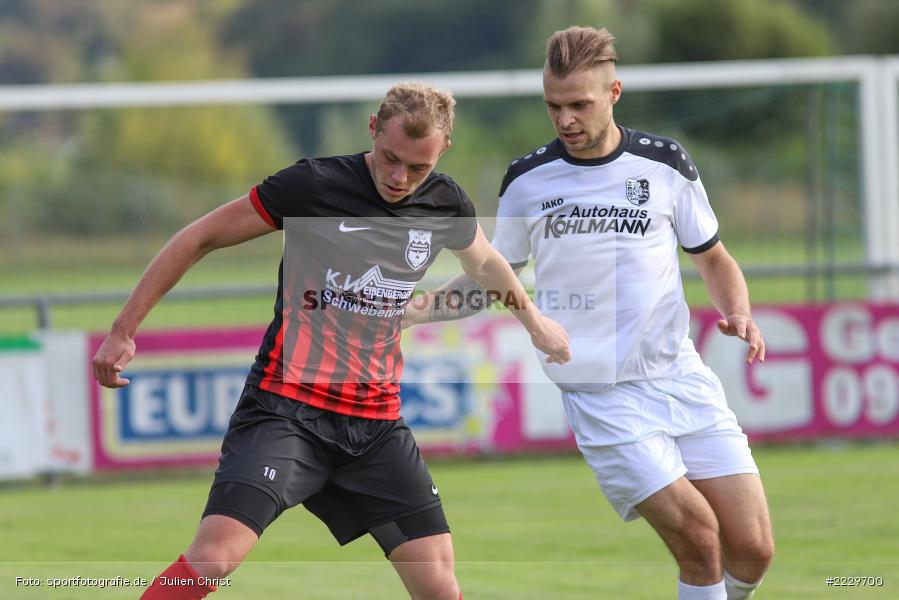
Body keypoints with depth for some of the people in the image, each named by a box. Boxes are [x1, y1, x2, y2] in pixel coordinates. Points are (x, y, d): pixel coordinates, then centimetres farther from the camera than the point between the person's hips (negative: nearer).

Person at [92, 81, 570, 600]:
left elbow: (484, 261, 28)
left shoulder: (446, 205, 3)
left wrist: (534, 320, 44)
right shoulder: (314, 185, -12)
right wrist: (123, 332, -5)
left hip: (377, 423, 5)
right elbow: (200, 239, -4)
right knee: (213, 558, -25)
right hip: (287, 407, -5)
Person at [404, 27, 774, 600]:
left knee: (753, 550, -6)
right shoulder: (527, 181, 1)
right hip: (601, 396, -2)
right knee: (696, 534, -19)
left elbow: (714, 259, 15)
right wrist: (410, 309, 0)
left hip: (681, 376, 2)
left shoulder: (666, 163, 2)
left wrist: (738, 314, -5)